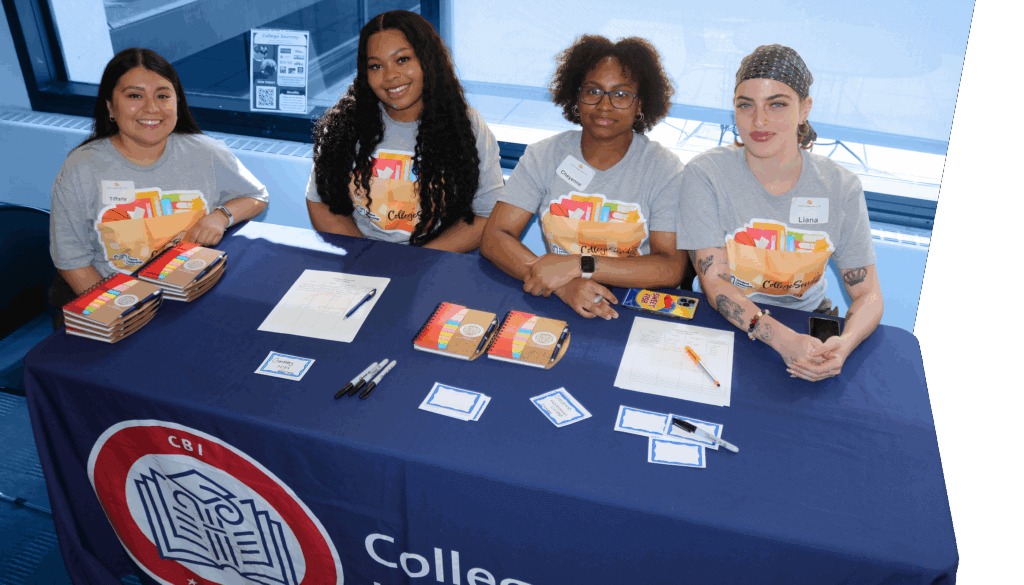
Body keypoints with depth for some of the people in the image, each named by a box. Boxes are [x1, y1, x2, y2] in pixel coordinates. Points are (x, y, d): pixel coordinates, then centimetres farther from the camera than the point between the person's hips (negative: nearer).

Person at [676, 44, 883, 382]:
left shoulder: (841, 188, -6)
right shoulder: (705, 174, -12)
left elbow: (868, 295, -5)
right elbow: (714, 282, -16)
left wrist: (845, 344, -29)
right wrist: (783, 340, -31)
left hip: (806, 328, 2)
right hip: (721, 327, -1)